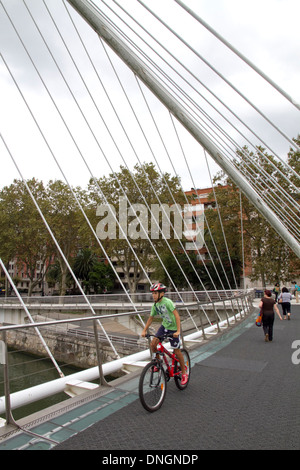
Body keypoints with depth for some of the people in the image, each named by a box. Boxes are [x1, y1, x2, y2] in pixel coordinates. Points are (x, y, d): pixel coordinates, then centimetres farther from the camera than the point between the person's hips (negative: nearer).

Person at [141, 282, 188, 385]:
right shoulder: (155, 305, -5)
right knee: (153, 344, -10)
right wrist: (144, 330, -2)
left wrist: (178, 331, -36)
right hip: (164, 326, 6)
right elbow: (150, 318, 6)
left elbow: (177, 315, -29)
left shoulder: (167, 302, -25)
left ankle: (184, 373, 22)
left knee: (177, 351, 1)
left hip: (173, 328, -5)